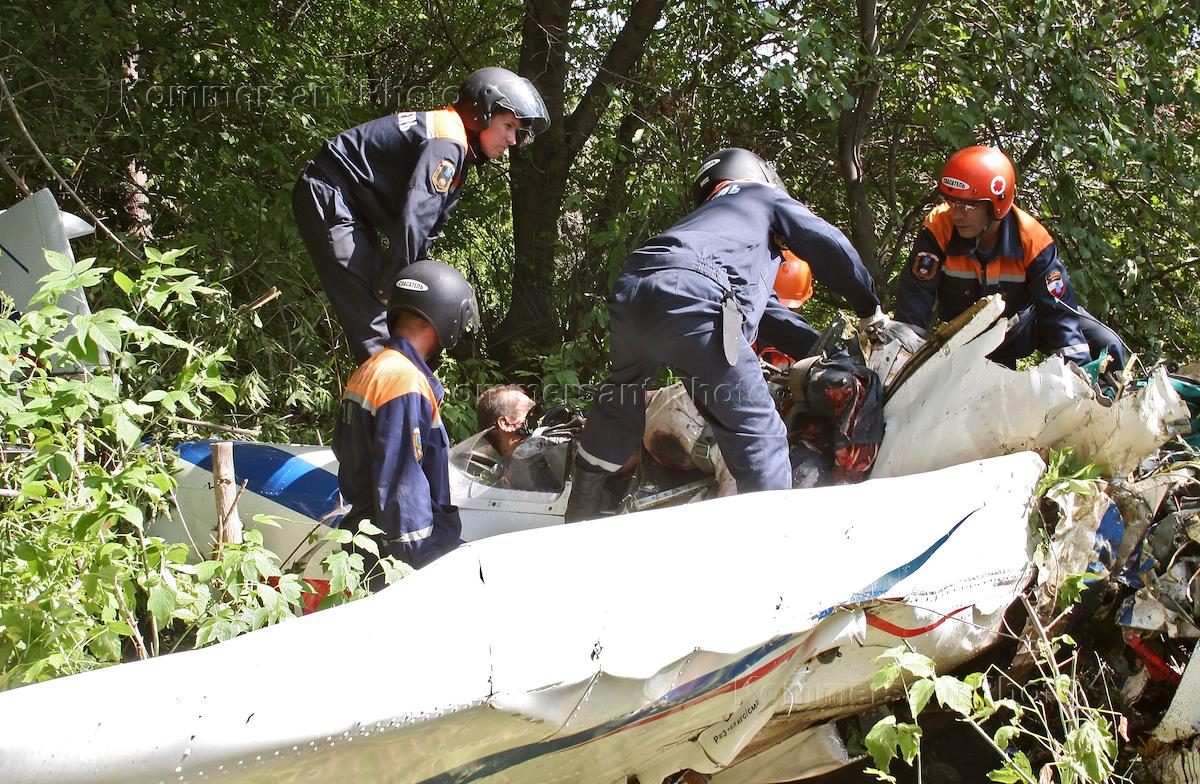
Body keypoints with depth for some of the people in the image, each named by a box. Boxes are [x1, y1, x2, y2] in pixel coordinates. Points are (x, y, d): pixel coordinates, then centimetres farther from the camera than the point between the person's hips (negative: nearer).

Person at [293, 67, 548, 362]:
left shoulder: (457, 151, 13)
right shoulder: (447, 141, -20)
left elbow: (429, 225, 12)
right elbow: (414, 218, -26)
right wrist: (390, 285, -20)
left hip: (353, 208, 10)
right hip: (329, 198, -10)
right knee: (371, 314, -15)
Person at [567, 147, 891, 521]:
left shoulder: (703, 217, 44)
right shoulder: (764, 197, 30)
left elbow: (767, 310, 41)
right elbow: (827, 244, 17)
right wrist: (870, 308, 28)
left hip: (629, 293, 8)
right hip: (692, 302, -8)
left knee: (623, 394, 33)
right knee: (758, 433, -3)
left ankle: (582, 508, 44)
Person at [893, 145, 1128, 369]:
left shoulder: (1031, 240, -28)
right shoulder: (938, 229, -29)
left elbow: (1059, 309, -24)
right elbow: (913, 305, -25)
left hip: (1024, 322, 0)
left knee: (1107, 346, -11)